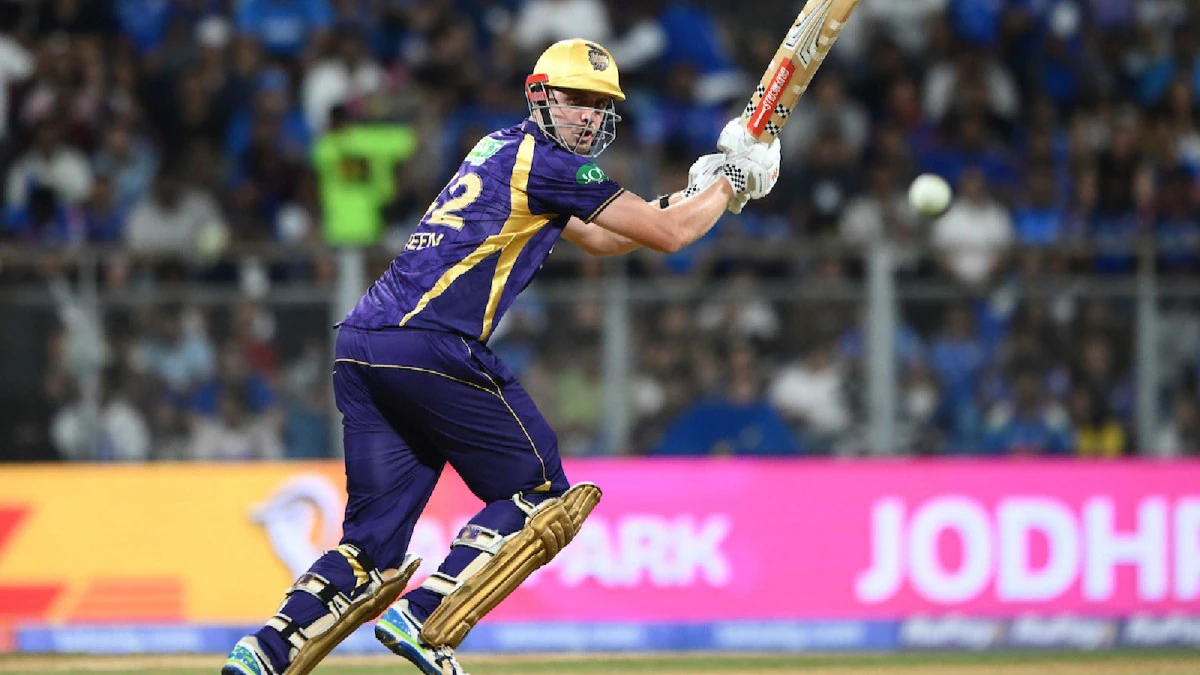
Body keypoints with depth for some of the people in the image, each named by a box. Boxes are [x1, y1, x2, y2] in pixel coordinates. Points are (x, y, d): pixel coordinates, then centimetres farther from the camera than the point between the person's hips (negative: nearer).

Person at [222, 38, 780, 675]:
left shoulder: (502, 149, 27)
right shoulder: (548, 163, -2)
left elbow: (599, 239, 36)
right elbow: (668, 234, 0)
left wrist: (694, 190, 28)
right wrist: (731, 183, 17)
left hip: (358, 345, 9)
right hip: (430, 346, -9)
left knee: (373, 540, 9)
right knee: (541, 494, 4)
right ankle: (423, 619, -10)